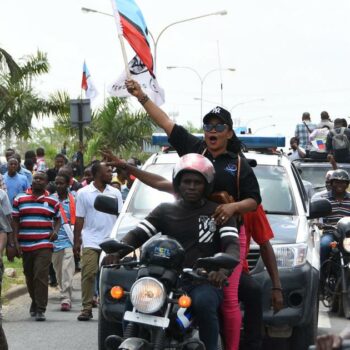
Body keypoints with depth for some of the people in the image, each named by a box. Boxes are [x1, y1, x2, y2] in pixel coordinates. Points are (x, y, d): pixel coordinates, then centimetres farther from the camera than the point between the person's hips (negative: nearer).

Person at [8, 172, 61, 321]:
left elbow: (58, 219, 19)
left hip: (44, 245, -2)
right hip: (25, 246, 2)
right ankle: (35, 302, 35)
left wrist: (55, 231, -3)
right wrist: (15, 242, -1)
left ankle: (40, 309, -12)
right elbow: (15, 221, 7)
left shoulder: (52, 201, 9)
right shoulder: (20, 199, 8)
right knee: (29, 277, 12)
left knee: (41, 275, -14)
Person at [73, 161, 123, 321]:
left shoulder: (115, 193, 9)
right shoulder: (84, 193, 4)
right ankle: (87, 308, -2)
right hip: (90, 241, -2)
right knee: (88, 274, -7)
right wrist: (76, 241, 1)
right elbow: (79, 219, 5)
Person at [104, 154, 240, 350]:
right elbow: (138, 234, 9)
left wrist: (224, 266, -27)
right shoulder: (165, 211, 19)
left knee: (203, 302, -37)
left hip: (205, 282, -2)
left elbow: (233, 245, -2)